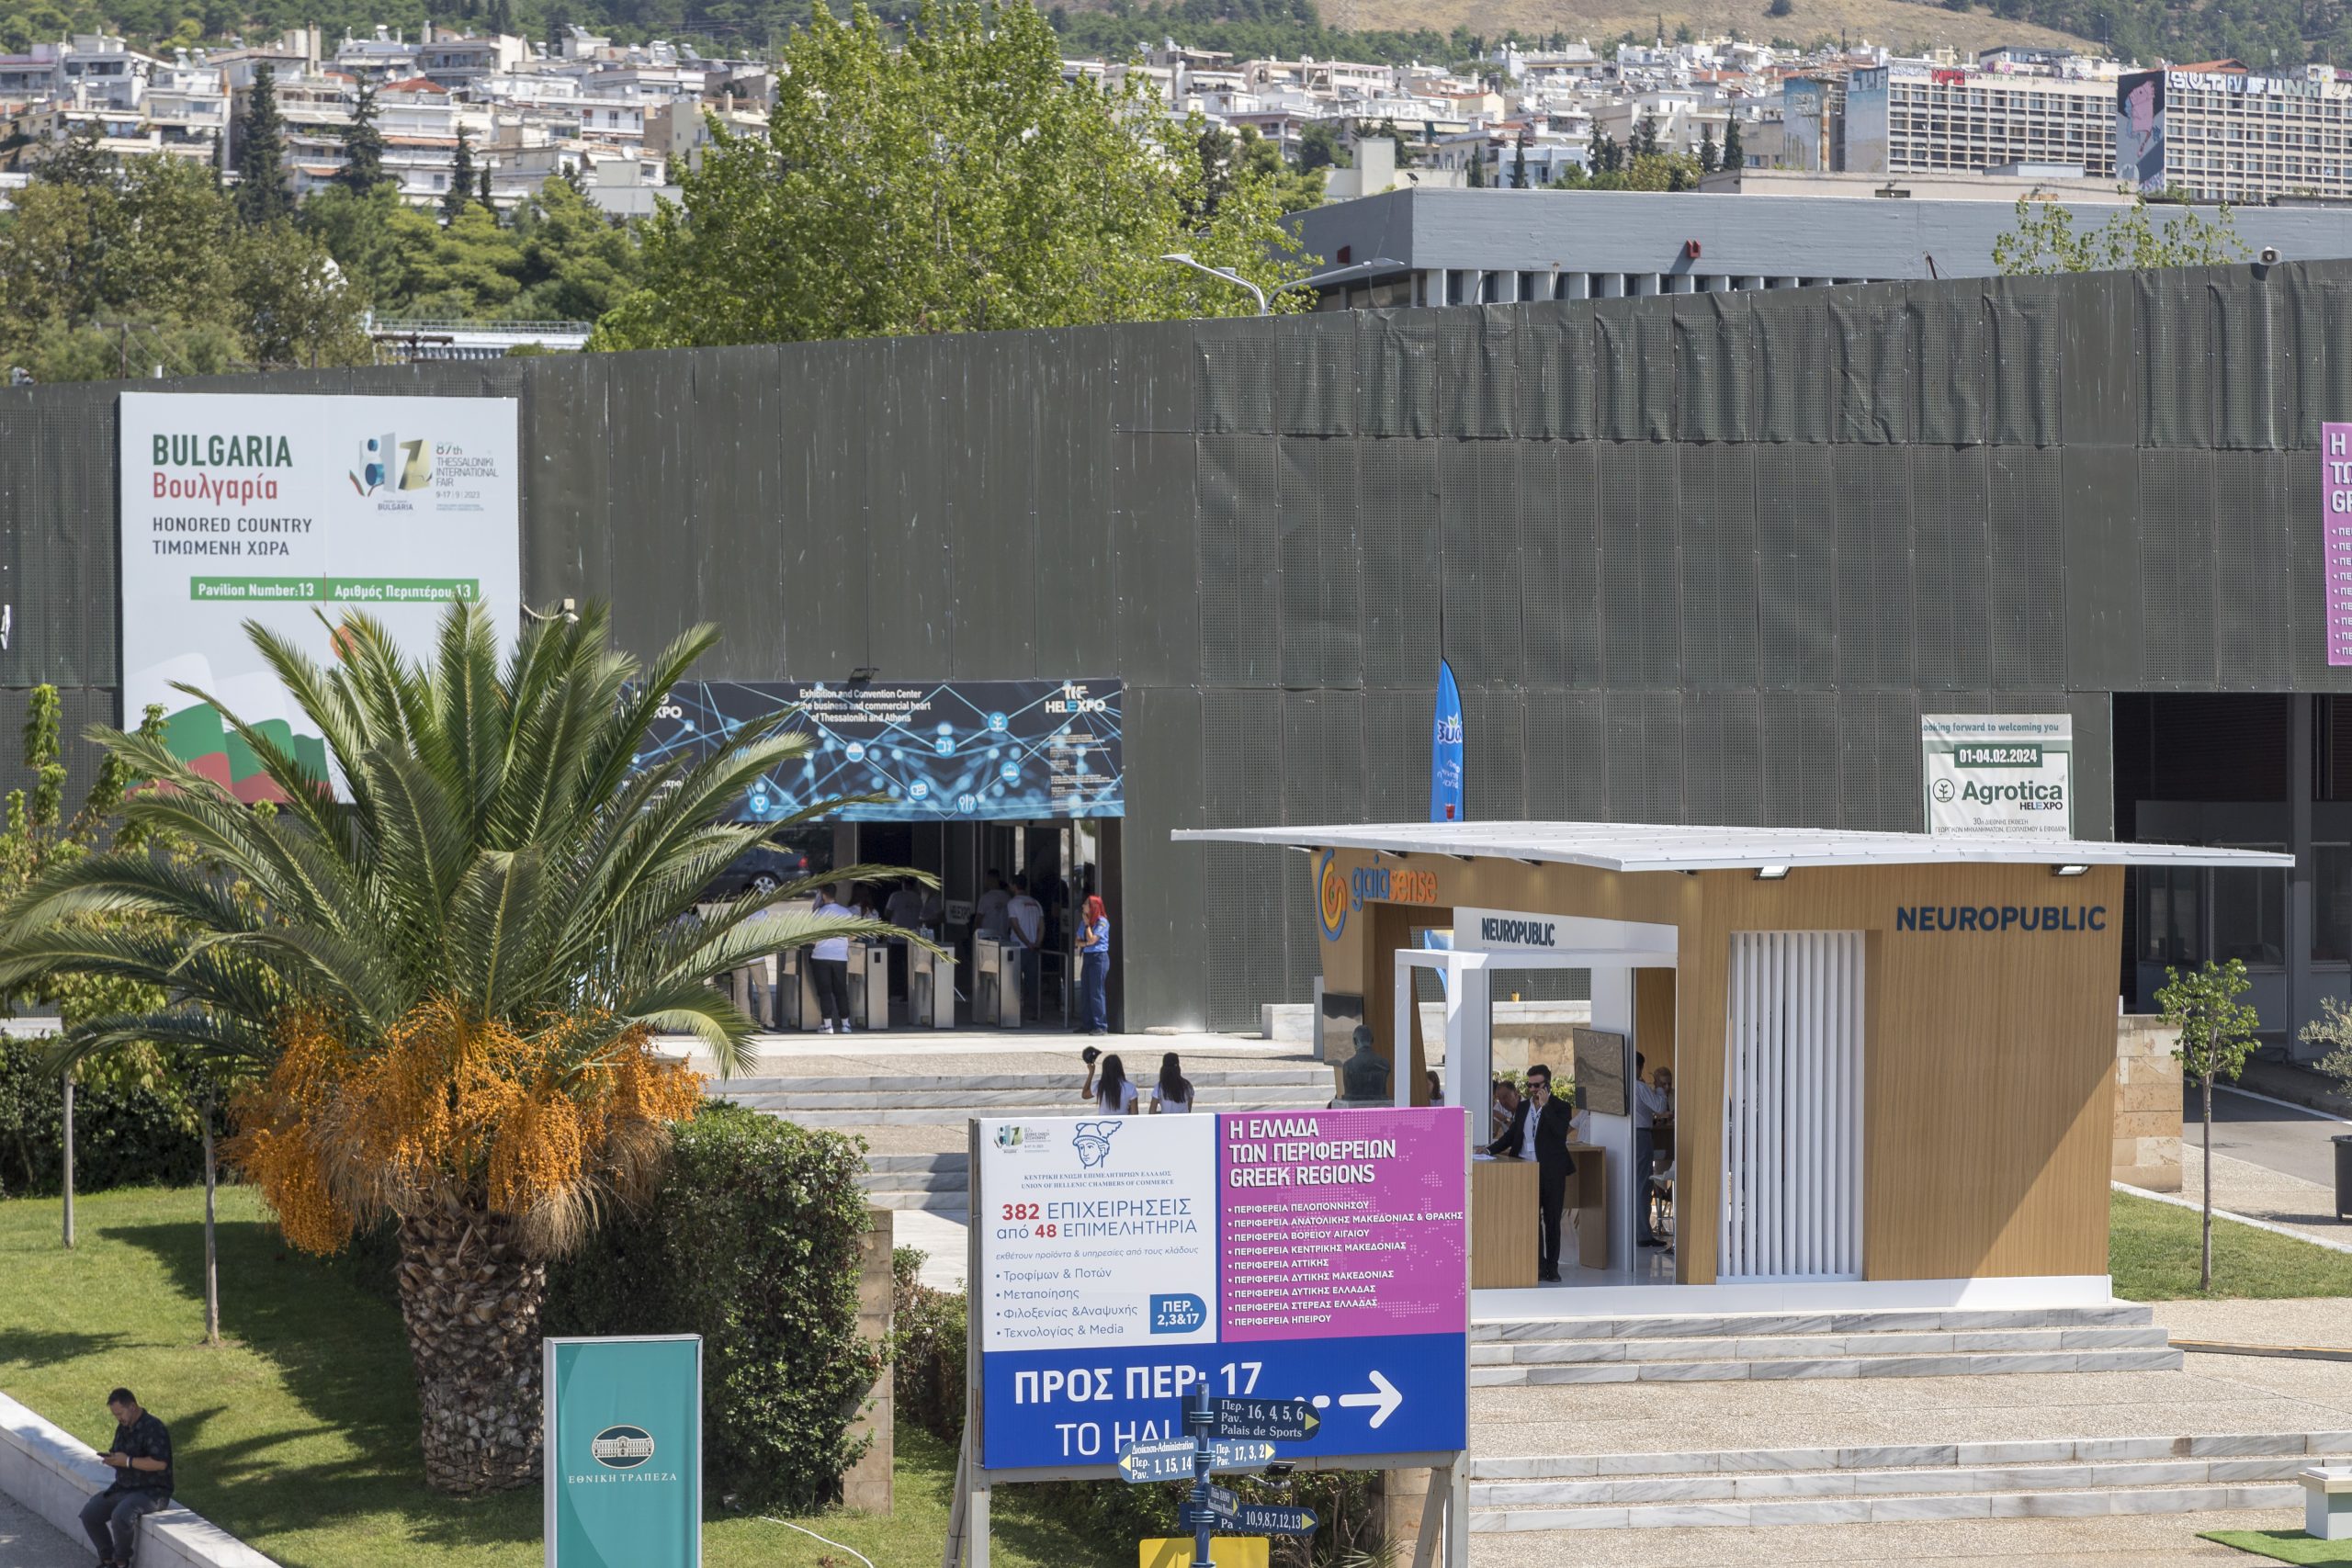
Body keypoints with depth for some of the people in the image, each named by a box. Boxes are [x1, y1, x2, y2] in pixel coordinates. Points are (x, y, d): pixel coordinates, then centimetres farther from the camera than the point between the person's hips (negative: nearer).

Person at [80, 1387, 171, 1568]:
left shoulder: (152, 1428, -18)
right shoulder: (123, 1428, 10)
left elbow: (160, 1463, -27)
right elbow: (118, 1455, 24)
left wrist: (127, 1461, -24)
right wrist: (110, 1458, -2)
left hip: (152, 1491, -9)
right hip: (124, 1488, 9)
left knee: (121, 1515, -34)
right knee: (89, 1514, -5)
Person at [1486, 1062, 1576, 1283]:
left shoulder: (1559, 1108, -2)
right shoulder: (1522, 1107, 11)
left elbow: (1561, 1133, -19)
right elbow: (1511, 1136, 16)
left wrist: (1545, 1106, -18)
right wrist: (1490, 1150, 5)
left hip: (1551, 1172, -3)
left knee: (1552, 1221, 4)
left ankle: (1551, 1266, 11)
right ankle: (1538, 1264, 4)